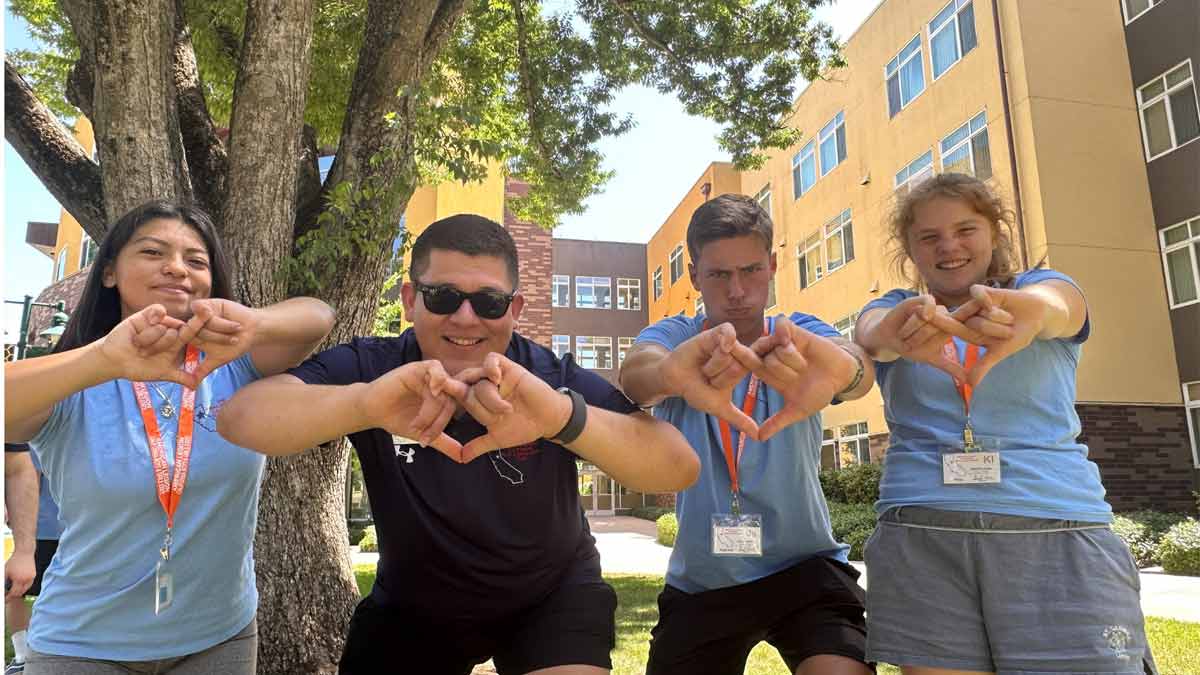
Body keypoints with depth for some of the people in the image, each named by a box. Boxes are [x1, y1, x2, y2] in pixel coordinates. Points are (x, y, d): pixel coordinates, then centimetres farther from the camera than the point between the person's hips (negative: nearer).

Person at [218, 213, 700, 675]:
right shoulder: (372, 367, -19)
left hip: (549, 597, -1)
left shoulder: (551, 379, -22)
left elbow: (680, 469, -34)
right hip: (412, 604, 2)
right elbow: (241, 419, -33)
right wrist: (364, 402, -53)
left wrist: (564, 415, -53)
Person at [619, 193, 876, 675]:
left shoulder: (799, 337, -5)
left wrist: (841, 368, -55)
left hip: (805, 568, -1)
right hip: (699, 582, 2)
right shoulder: (674, 337, -5)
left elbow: (858, 370, -29)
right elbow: (635, 375, -29)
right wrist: (668, 372, -55)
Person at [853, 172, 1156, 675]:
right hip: (919, 538, 1)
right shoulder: (898, 311, 12)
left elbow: (1053, 305, -15)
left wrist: (1028, 313, -41)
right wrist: (902, 333, -39)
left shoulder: (1038, 287, 10)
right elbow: (874, 335, -14)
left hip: (1058, 530, 0)